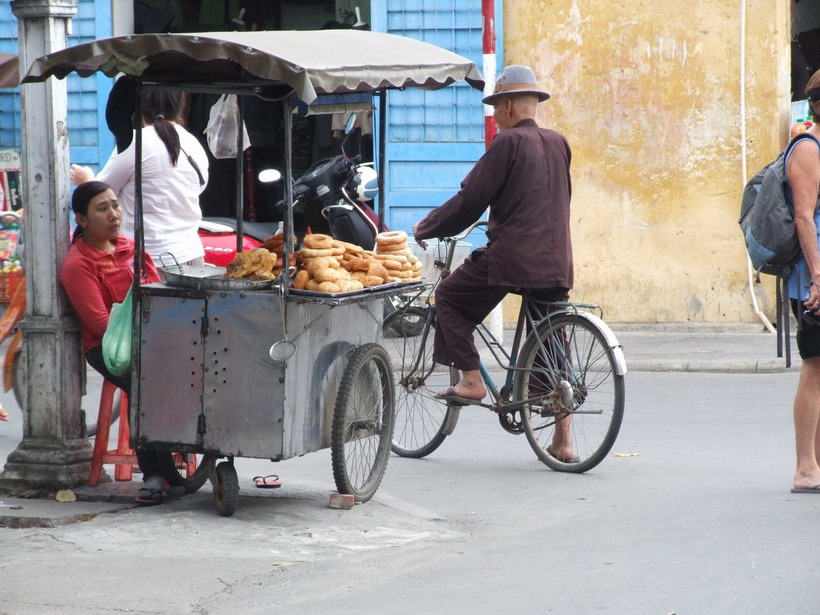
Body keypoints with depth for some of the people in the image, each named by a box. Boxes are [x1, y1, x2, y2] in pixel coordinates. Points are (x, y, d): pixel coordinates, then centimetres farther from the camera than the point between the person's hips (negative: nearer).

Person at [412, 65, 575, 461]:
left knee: (448, 298, 14)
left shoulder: (509, 143, -8)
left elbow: (470, 199, -8)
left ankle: (471, 379, 5)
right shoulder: (558, 144, 13)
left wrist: (426, 229, 5)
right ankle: (563, 440, 10)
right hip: (555, 261, 7)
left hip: (511, 254, -7)